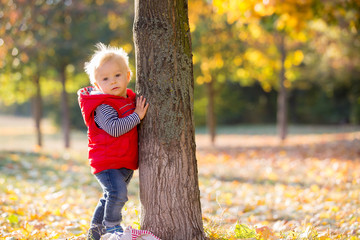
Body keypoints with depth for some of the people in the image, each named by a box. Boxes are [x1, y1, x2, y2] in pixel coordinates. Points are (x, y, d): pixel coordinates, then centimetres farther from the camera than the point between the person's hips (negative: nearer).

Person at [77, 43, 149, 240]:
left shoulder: (131, 100, 9)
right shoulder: (103, 106, -17)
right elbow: (114, 128, -31)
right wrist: (137, 115, -26)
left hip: (126, 162, 8)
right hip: (106, 162, -8)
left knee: (111, 197, 18)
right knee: (117, 193, -23)